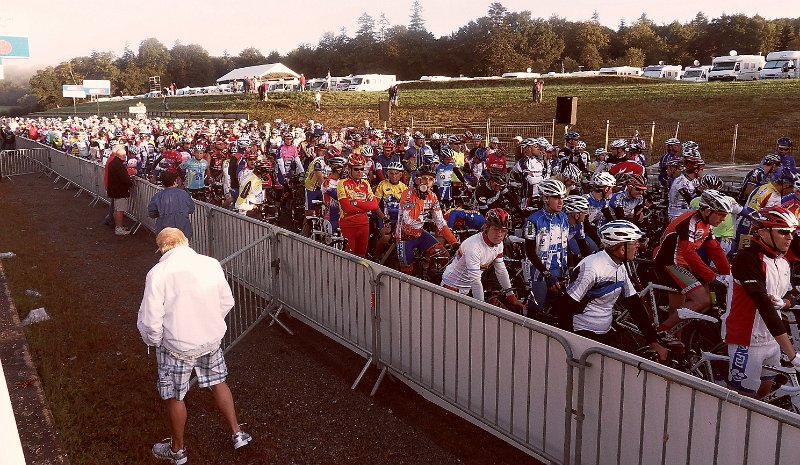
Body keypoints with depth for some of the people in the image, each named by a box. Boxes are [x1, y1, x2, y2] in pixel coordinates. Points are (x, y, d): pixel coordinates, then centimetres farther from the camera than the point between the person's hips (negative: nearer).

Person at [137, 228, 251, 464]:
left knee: (175, 397, 16)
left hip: (177, 346, -4)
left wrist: (153, 340, 3)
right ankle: (237, 434, 34)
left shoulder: (158, 273, -19)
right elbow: (227, 303, 3)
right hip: (212, 339, 4)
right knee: (218, 383, 24)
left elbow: (150, 321, -17)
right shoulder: (212, 264, -7)